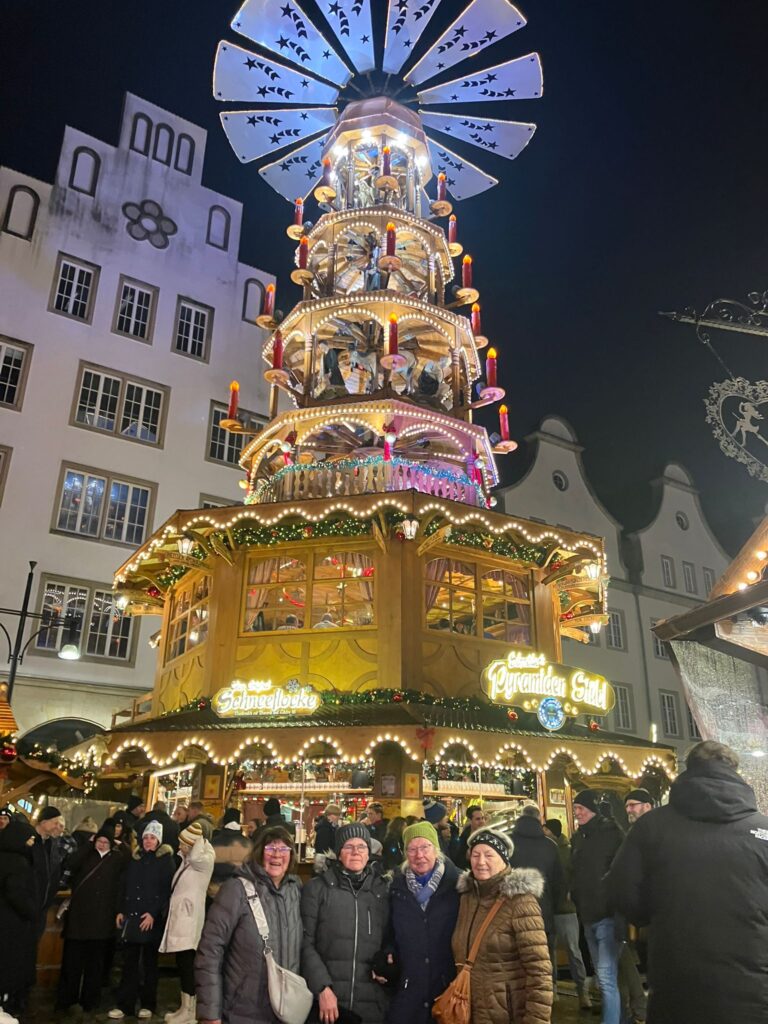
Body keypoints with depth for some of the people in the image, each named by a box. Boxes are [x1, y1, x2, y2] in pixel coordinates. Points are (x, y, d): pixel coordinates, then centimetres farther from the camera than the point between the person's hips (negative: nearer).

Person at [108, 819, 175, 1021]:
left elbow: (167, 890, -10)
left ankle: (148, 1005, 17)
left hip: (152, 919, -4)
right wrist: (120, 910, 5)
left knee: (149, 963, 7)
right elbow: (124, 886, 14)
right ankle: (124, 1005, 12)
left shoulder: (166, 860, -4)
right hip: (131, 917, 4)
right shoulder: (136, 858, 11)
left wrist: (154, 914, -17)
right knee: (129, 962, 5)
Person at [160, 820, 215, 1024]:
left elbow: (195, 856, -37)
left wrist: (200, 837, -22)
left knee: (187, 964, -8)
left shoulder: (204, 862, -13)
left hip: (189, 918, -9)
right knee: (182, 963, 12)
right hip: (180, 917, 9)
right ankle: (184, 1007, 21)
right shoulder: (185, 860, 13)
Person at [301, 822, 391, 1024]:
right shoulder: (317, 888, -1)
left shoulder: (383, 889, 7)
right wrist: (322, 988, -11)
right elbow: (306, 943, -4)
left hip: (372, 1002, 3)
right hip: (328, 999, -2)